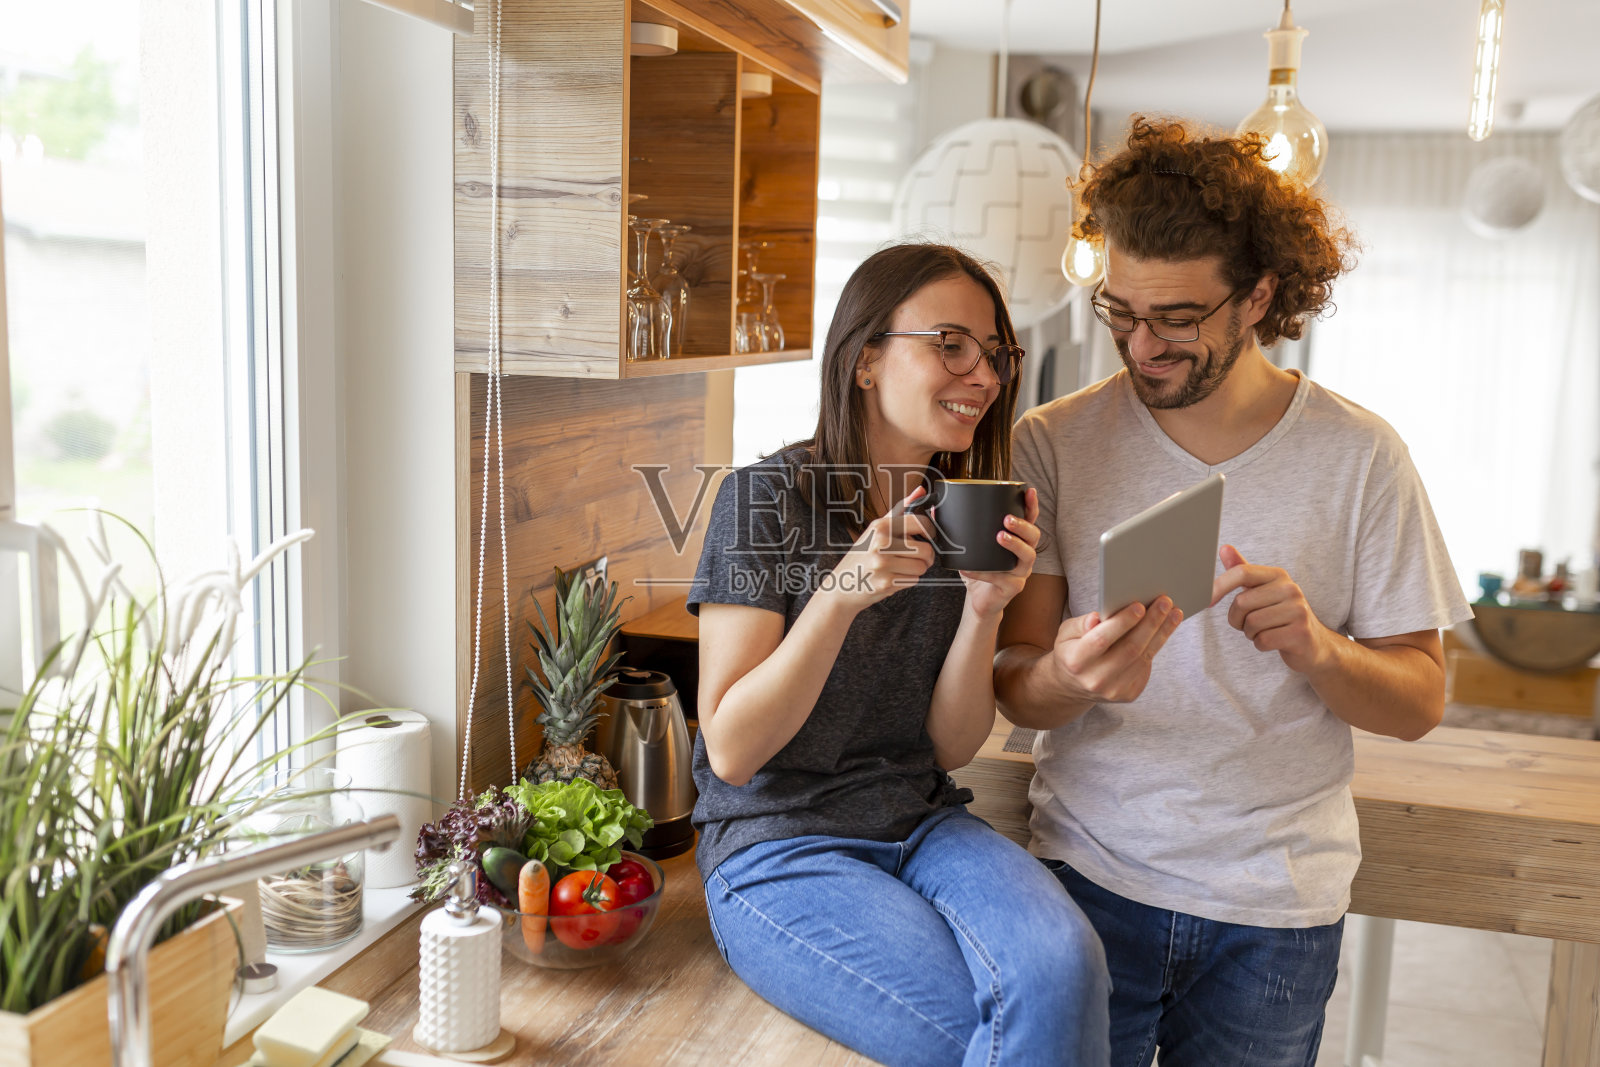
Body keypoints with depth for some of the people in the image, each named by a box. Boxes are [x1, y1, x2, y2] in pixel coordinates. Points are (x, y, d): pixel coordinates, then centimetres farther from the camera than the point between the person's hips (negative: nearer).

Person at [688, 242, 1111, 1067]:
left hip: (922, 825, 5)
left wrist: (984, 607, -14)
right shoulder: (770, 496, -10)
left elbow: (949, 748, 4)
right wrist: (842, 594, -25)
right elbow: (731, 750, -13)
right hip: (777, 850, -4)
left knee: (1062, 967, -26)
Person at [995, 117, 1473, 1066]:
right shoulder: (1051, 444, -5)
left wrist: (1316, 647, -22)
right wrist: (1070, 677, -30)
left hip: (1276, 902, 1)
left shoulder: (1360, 457, -4)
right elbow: (1017, 688, -7)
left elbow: (1421, 702, -1)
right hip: (1091, 870, 0)